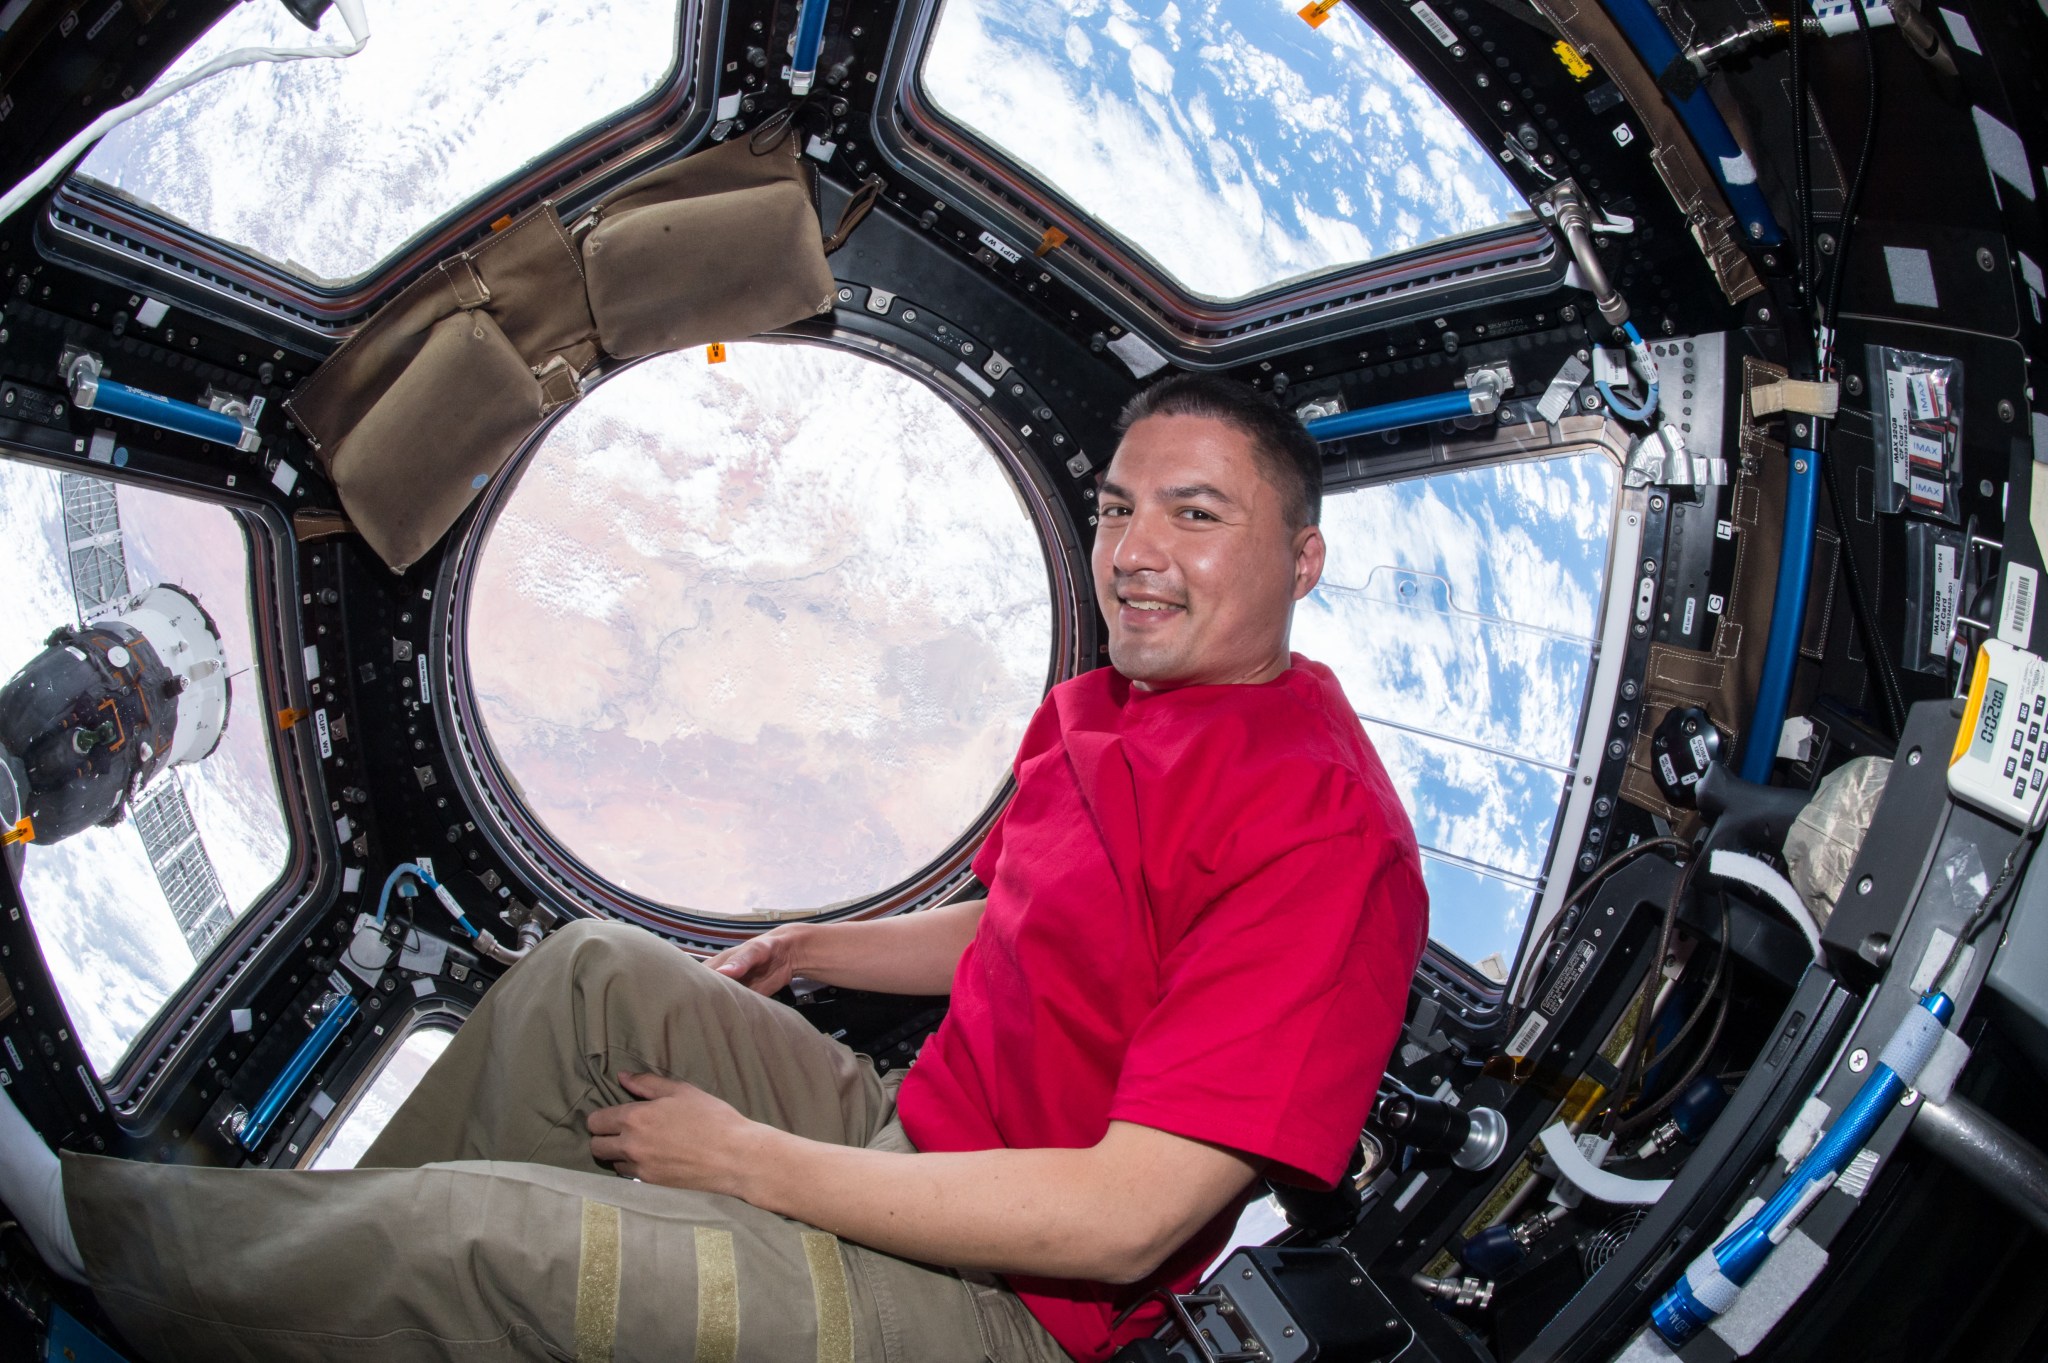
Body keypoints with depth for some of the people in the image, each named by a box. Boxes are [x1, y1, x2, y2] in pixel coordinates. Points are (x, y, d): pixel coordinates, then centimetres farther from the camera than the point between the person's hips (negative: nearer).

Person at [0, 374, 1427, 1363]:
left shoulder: (1321, 823, -24)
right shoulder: (1089, 712, 5)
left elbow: (1125, 1219, -27)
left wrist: (748, 1157, -20)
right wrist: (805, 952, 9)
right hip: (907, 1154, 8)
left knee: (471, 1236, -17)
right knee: (600, 968, -1)